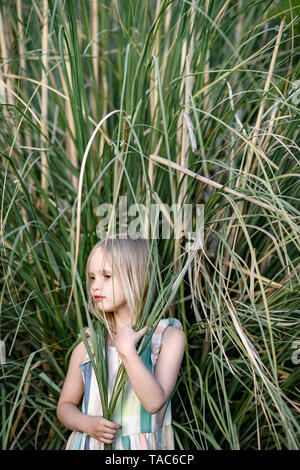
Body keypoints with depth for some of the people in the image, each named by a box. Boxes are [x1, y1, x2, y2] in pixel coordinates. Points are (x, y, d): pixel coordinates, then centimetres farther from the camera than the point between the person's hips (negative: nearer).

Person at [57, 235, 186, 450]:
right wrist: (87, 423, -11)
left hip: (140, 445, -1)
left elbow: (155, 402, -17)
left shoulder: (169, 335, -7)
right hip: (89, 443, 2)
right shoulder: (88, 343, -1)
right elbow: (65, 406, 7)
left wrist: (127, 350, -20)